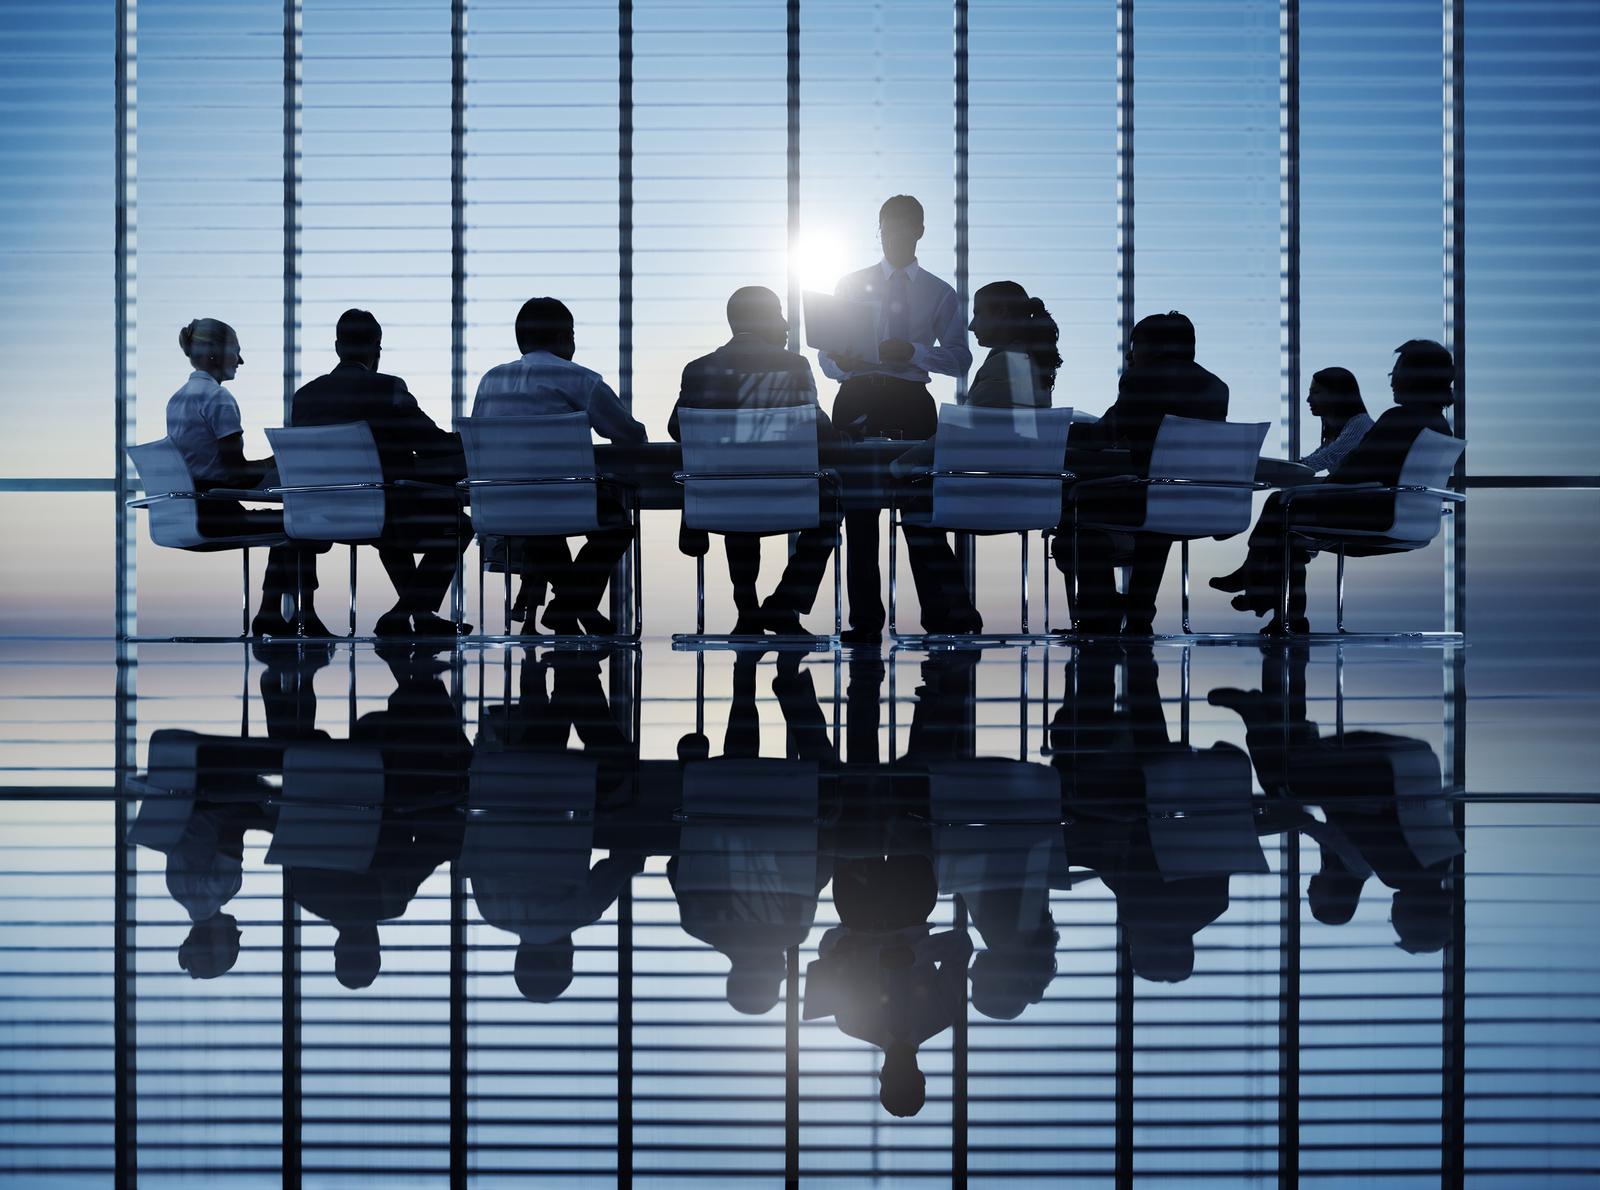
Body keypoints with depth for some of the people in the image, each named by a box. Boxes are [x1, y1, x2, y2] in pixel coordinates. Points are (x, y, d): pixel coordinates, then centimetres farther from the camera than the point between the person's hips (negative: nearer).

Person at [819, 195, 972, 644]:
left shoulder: (940, 294, 13)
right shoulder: (851, 286, 15)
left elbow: (960, 358, 3)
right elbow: (827, 355, 9)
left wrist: (914, 351, -14)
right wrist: (842, 363, -15)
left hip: (912, 400, 0)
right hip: (858, 399, 0)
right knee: (860, 512, -4)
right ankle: (865, 619, -2)